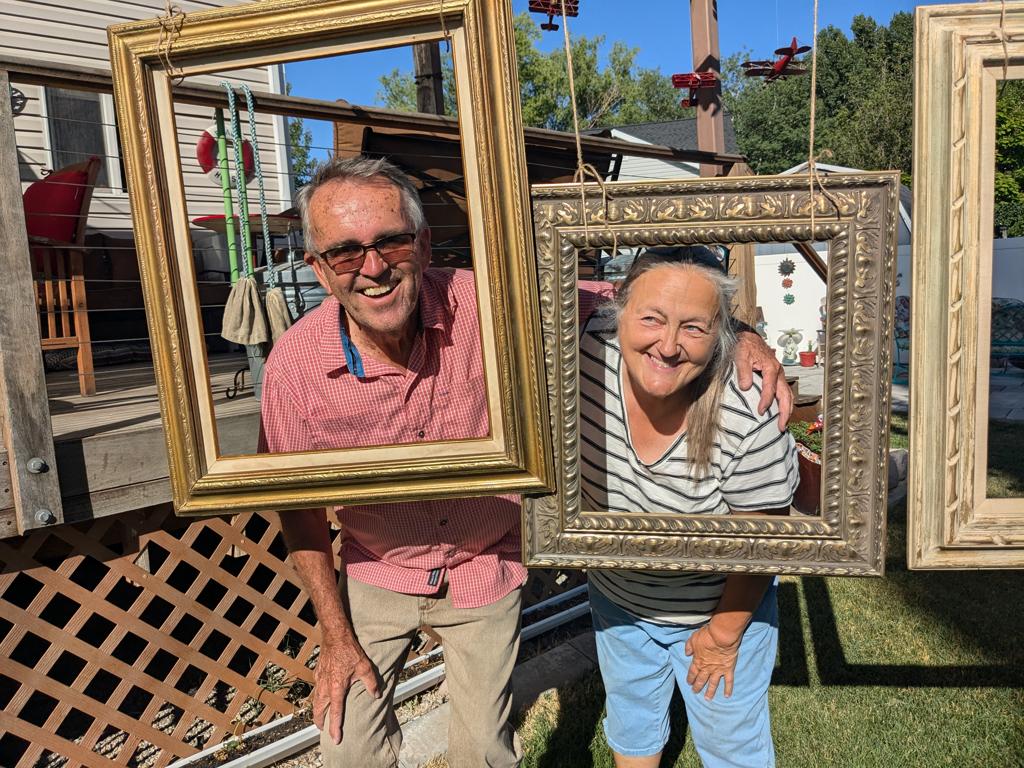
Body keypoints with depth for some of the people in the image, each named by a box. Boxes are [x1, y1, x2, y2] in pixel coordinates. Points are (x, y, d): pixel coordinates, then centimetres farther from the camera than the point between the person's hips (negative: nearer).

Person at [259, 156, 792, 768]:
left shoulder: (488, 305, -26)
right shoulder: (295, 366, -22)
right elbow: (300, 507, -9)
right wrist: (336, 637, -4)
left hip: (486, 568, 0)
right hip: (377, 574, 1)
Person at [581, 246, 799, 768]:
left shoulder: (747, 416, -35)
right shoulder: (589, 349, -29)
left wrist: (725, 632, -7)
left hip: (721, 605, -3)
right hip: (618, 597, 4)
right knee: (630, 723, 30)